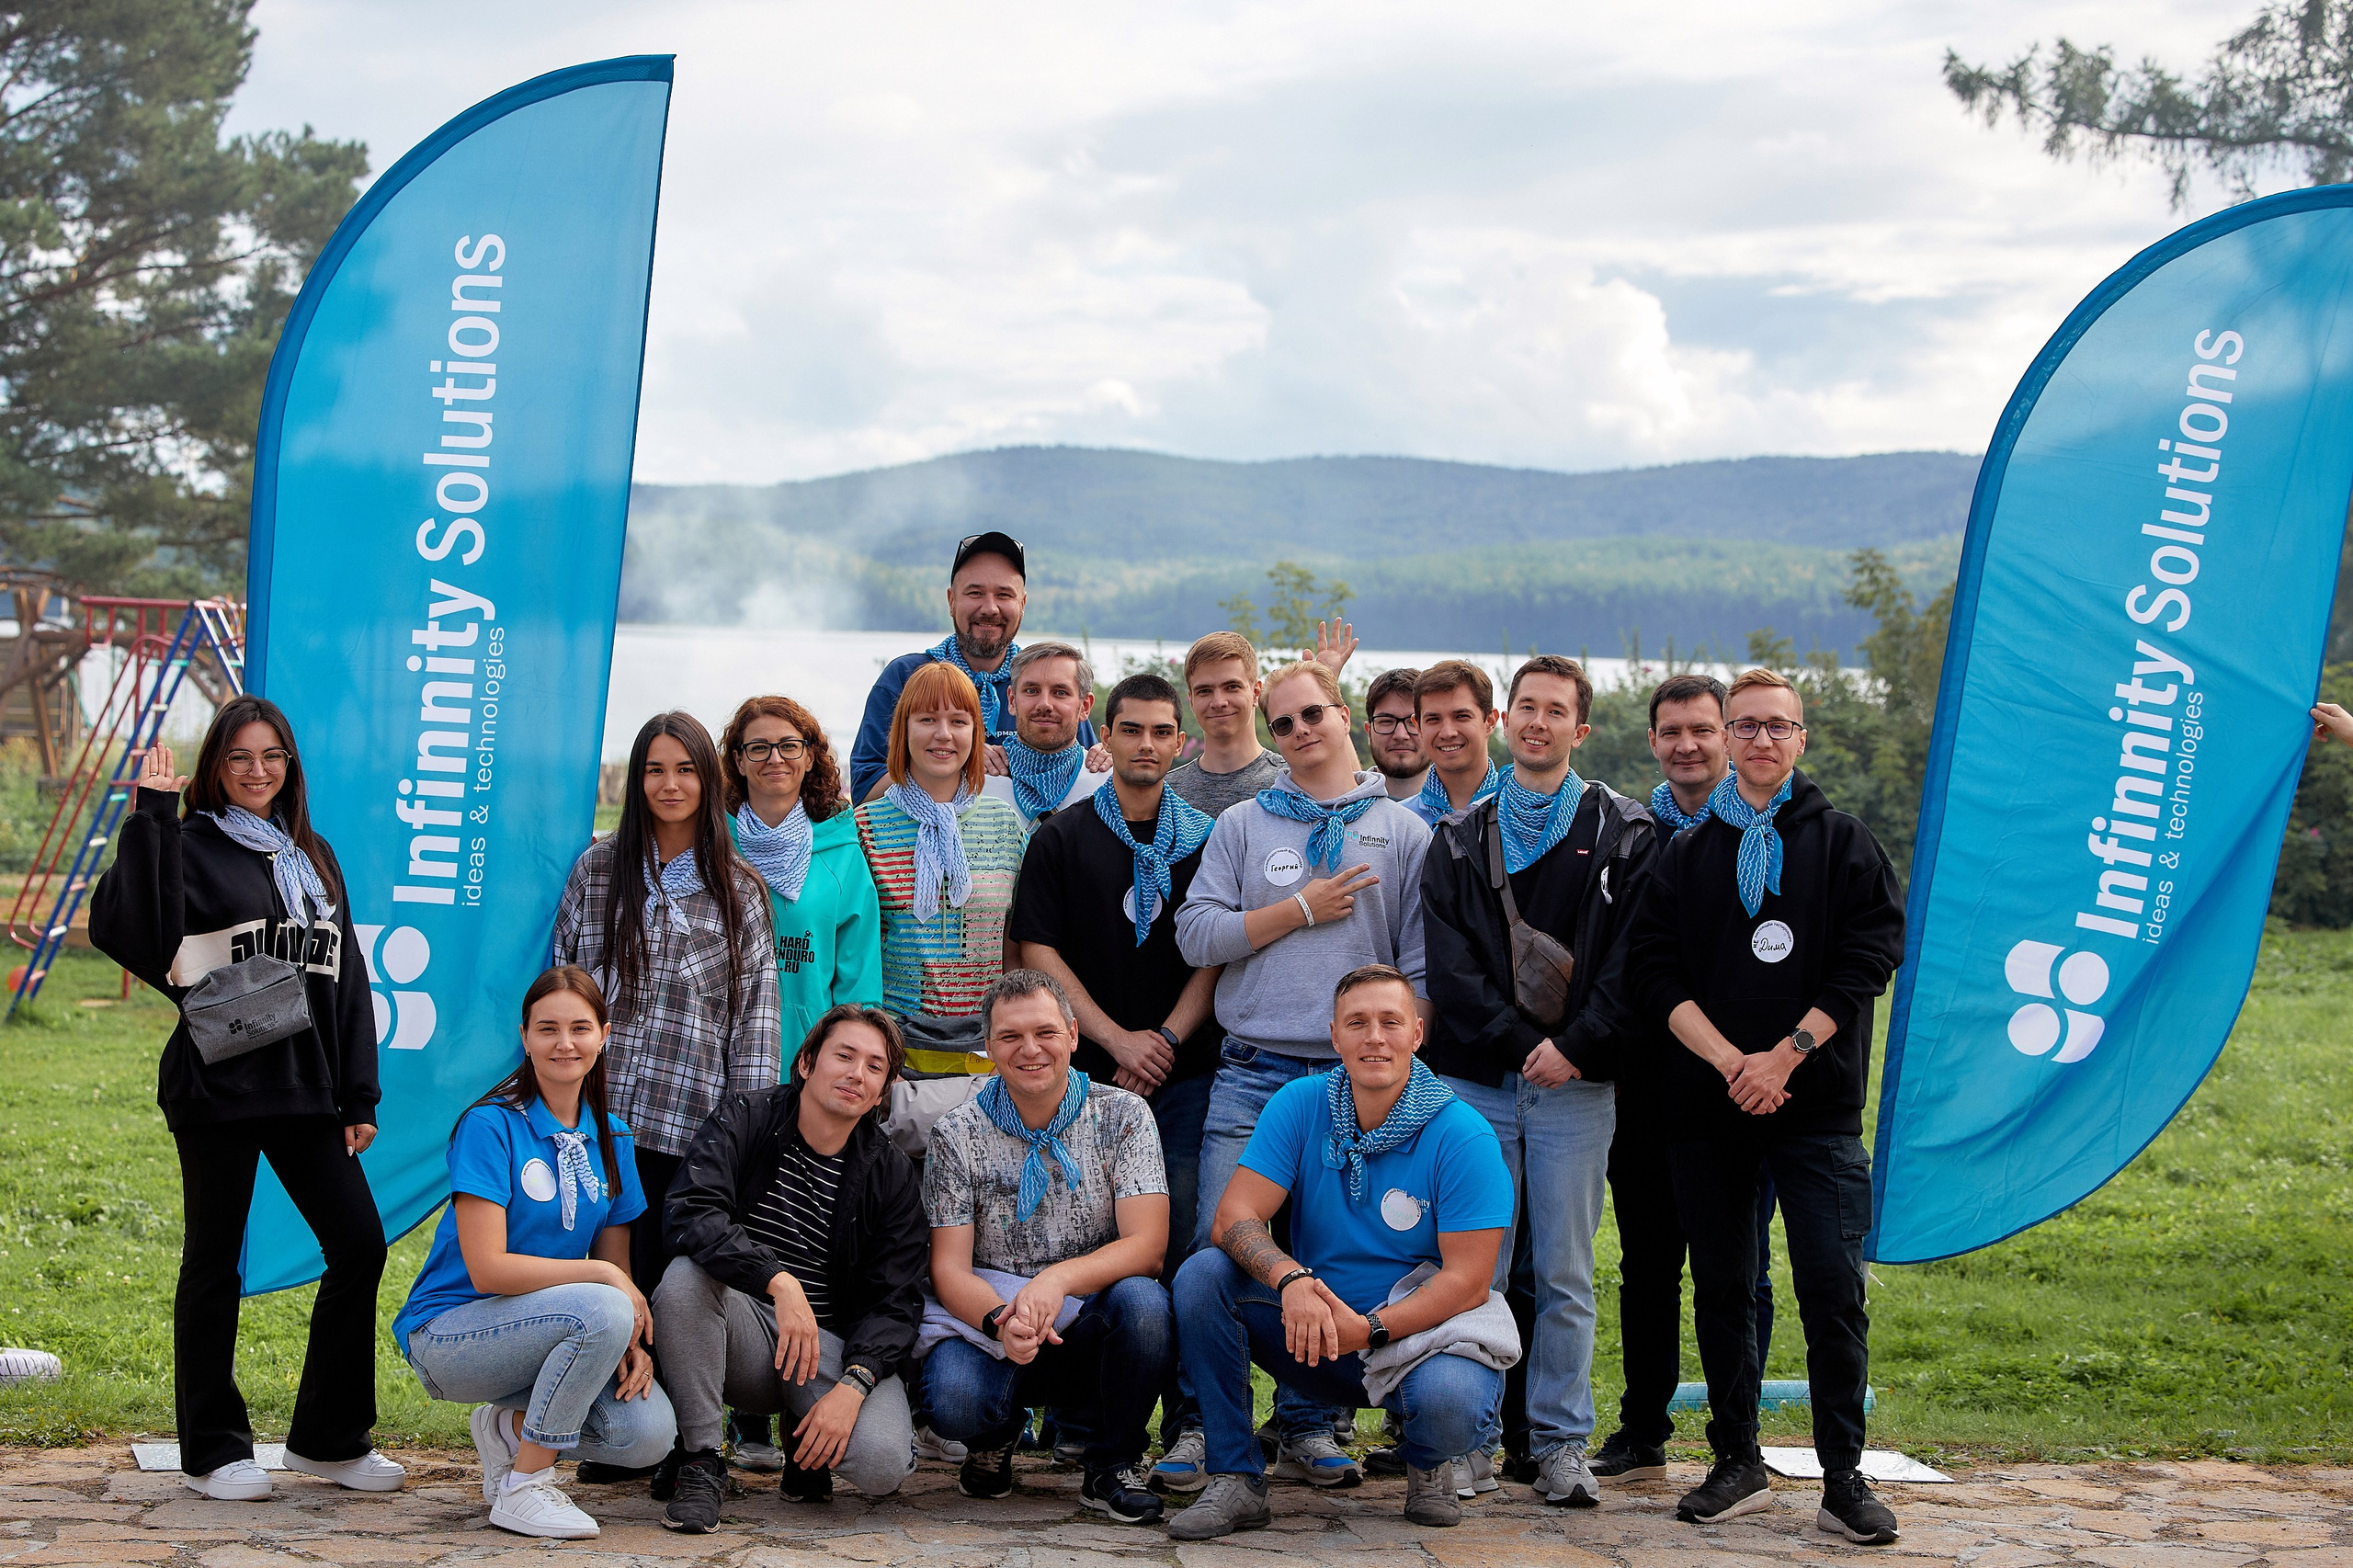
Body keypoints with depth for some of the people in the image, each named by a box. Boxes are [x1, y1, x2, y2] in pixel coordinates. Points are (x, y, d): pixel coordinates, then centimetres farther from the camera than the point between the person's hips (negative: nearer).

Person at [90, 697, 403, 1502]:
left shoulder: (313, 857, 15)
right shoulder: (191, 845, -4)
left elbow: (347, 979, 15)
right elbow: (122, 927, -22)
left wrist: (359, 1096, 10)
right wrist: (150, 816, -24)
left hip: (305, 1088, 5)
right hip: (217, 1088, -5)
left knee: (360, 1245, 0)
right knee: (215, 1263, 4)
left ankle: (328, 1438, 13)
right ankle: (213, 1450, 15)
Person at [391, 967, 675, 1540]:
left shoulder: (611, 1138, 6)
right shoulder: (489, 1125, -14)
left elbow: (618, 1267, 7)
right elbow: (487, 1269, -21)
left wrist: (632, 1342, -13)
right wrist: (605, 1276, -22)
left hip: (549, 1331, 6)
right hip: (449, 1331, -6)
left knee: (650, 1432, -20)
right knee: (602, 1311, -33)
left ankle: (511, 1427, 8)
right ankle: (523, 1488, -17)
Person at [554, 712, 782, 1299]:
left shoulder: (739, 891, 5)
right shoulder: (596, 868, 9)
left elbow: (755, 1014, 4)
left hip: (687, 1123, -1)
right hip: (597, 1113, 1)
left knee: (659, 1275, -2)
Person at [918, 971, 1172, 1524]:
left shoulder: (1122, 1115, -1)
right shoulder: (959, 1134, 0)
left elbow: (1147, 1245, -12)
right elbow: (948, 1268, -5)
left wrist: (1059, 1279, -31)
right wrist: (1001, 1321, -28)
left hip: (1091, 1328, 1)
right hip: (987, 1320, 0)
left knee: (1143, 1301, -33)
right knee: (953, 1399, -33)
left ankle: (1112, 1464, -7)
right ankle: (997, 1435, 8)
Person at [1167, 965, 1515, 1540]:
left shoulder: (1463, 1137, -13)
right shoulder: (1300, 1105, -4)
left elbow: (1468, 1280, -16)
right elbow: (1234, 1217, -11)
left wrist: (1369, 1330, -29)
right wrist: (1290, 1278, -33)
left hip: (1422, 1331, -3)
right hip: (1312, 1331, 3)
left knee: (1449, 1399, -37)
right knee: (1202, 1273, -19)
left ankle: (1425, 1464, 4)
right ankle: (1235, 1479, -11)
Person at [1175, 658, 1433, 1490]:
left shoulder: (1404, 832, 9)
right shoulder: (1241, 826, 11)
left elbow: (1420, 964, 7)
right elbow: (1196, 936, 1)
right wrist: (1303, 908, -5)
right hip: (1253, 1076, 0)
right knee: (1217, 1246, -6)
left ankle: (1307, 1427, 13)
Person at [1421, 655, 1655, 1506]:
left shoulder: (1622, 833, 6)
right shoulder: (1461, 838, 11)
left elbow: (1631, 958, -1)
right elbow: (1448, 964, 2)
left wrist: (1576, 1044, -12)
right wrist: (1521, 1043, -9)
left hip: (1576, 1084, -1)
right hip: (1477, 1081, 1)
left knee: (1566, 1276, 2)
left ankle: (1560, 1442, 10)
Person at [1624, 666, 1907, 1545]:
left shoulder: (1845, 846, 7)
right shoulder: (1687, 854, 11)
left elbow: (1868, 959, -3)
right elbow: (1652, 969, 2)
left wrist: (1784, 1055, -12)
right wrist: (1728, 1059, -12)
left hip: (1818, 1105, -2)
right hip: (1709, 1107, 2)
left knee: (1832, 1289, -7)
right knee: (1721, 1289, 6)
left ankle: (1843, 1478, 0)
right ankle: (1738, 1465, 16)